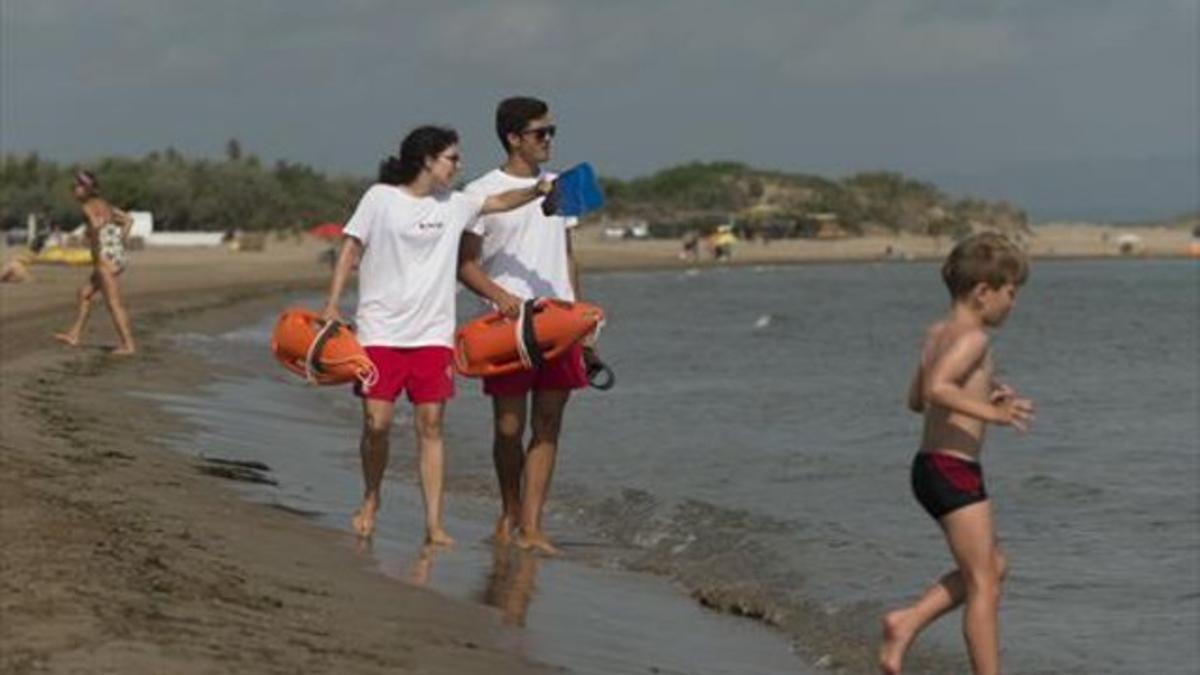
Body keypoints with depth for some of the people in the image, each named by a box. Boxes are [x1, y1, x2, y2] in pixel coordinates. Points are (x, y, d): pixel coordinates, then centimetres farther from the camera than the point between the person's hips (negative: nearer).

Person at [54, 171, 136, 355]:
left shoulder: (88, 206, -11)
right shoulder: (103, 204, 15)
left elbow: (96, 224, -33)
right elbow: (128, 220, 23)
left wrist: (96, 252, -21)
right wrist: (120, 242, 19)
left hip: (106, 258, -9)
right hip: (118, 255, 9)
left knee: (114, 304, -3)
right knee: (84, 293, 20)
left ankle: (128, 344, -1)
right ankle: (75, 335, 26)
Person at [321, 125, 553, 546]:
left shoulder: (455, 205, 9)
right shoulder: (381, 198, 0)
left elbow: (500, 202, -2)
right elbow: (351, 249, 1)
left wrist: (535, 191, -21)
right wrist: (331, 306, -5)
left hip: (432, 333, 3)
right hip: (380, 331, -3)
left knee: (430, 424, -3)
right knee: (376, 422, -5)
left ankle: (434, 524, -4)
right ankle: (370, 498, 22)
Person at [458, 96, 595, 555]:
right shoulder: (481, 193, -1)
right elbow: (465, 264, -3)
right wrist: (500, 296, -21)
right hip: (508, 324, -4)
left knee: (547, 425, -2)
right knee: (509, 427, -1)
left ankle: (530, 527, -2)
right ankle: (509, 511, 21)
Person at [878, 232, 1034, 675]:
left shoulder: (938, 333, 14)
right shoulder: (972, 338, -14)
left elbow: (916, 400, 25)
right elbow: (937, 388, -30)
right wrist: (992, 414, -33)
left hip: (930, 468, 10)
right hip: (955, 471, -10)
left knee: (993, 567, 21)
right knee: (983, 587, -4)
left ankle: (907, 622, 12)